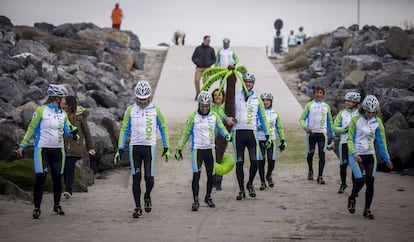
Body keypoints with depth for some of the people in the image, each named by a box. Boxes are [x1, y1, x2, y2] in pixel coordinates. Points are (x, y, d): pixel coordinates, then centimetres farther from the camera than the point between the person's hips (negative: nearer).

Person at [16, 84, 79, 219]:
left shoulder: (62, 114, 10)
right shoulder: (41, 111, -6)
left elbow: (67, 130, 5)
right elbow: (31, 129, -1)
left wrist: (73, 133, -19)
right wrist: (22, 146, -2)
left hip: (58, 150, 5)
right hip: (42, 149, -5)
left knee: (57, 178, 8)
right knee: (40, 178, -10)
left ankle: (57, 205, 24)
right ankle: (37, 208, -6)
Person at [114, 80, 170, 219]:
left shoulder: (155, 110, 1)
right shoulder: (130, 110, 3)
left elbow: (163, 128, 10)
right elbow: (124, 129, 8)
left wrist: (166, 148, 7)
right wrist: (120, 150, 4)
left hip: (150, 147, -1)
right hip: (135, 147, 1)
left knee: (149, 178, -6)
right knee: (136, 178, -1)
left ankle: (147, 196, 25)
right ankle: (137, 207, 6)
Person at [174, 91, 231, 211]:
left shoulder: (214, 116, 3)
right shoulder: (193, 117, -5)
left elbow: (221, 128, 8)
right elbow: (185, 132, 0)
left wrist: (227, 135, -15)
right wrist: (179, 148, 0)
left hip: (210, 149, 3)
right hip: (197, 149, -3)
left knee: (210, 175, 9)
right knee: (196, 174, -14)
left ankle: (208, 197, 28)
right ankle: (196, 200, -13)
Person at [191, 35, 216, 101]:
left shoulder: (211, 49, 6)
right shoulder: (198, 48, 6)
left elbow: (214, 59, 11)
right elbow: (193, 58, 11)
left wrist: (209, 64, -6)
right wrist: (196, 63, -6)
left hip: (207, 68, 0)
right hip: (198, 68, 0)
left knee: (205, 82, -7)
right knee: (196, 81, -11)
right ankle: (198, 94, 7)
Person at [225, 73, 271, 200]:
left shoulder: (257, 100, 10)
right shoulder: (235, 97, 8)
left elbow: (263, 118, 11)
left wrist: (267, 136, 6)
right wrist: (226, 118, -12)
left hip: (251, 133, 0)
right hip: (238, 132, 0)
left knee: (255, 161, -10)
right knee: (239, 163, 3)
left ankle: (250, 184, 14)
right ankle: (241, 190, 10)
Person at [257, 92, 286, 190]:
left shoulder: (275, 113, 12)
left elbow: (279, 128, 17)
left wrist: (283, 141, 12)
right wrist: (259, 126, -19)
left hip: (271, 140, 2)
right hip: (260, 140, -2)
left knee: (272, 161, -6)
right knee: (261, 161, -4)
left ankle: (268, 176, 24)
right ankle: (262, 181, 10)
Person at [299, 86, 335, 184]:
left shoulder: (326, 106, 12)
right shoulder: (309, 105, 5)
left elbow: (330, 121, 18)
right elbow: (302, 118, 3)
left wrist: (331, 135, 15)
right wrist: (305, 127, -16)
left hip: (322, 133, 1)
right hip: (311, 133, -1)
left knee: (322, 154, -9)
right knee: (310, 154, 7)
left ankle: (320, 176, -7)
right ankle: (310, 171, 31)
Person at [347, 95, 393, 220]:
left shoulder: (377, 122, 2)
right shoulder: (356, 119, -7)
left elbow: (381, 141, 7)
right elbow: (350, 138, -5)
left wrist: (387, 159, 4)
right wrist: (354, 154, -18)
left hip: (370, 155, 3)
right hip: (356, 155, -3)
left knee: (370, 182, -3)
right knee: (361, 179, -17)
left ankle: (367, 210, 9)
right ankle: (352, 199, 12)